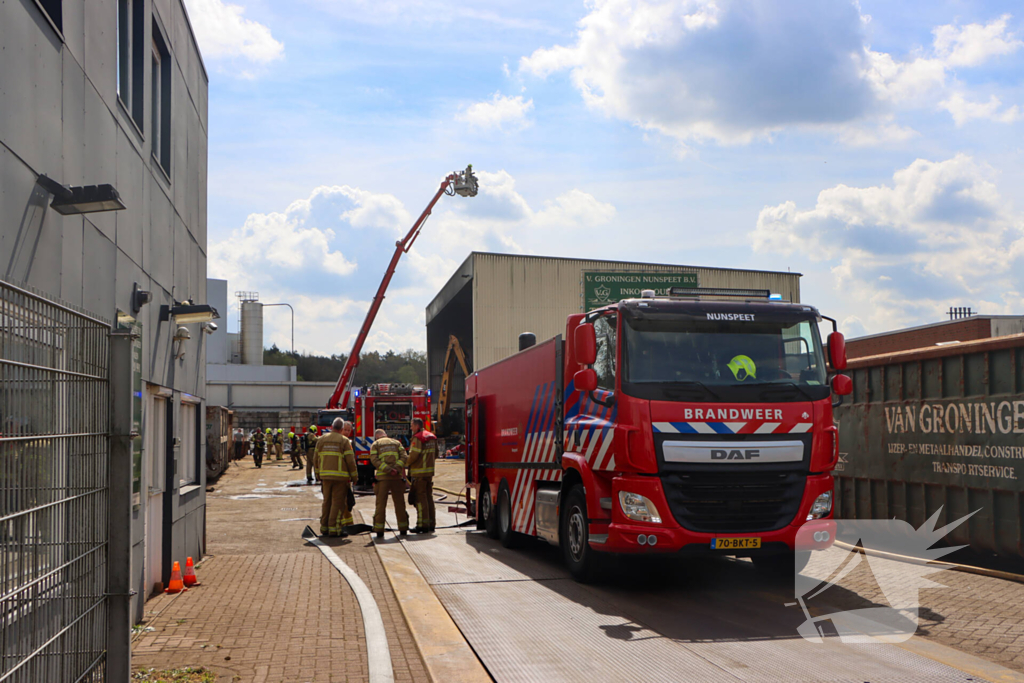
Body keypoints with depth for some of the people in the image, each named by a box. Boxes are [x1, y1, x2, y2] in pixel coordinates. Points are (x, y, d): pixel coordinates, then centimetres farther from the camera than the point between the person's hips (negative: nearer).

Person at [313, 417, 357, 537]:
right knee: (338, 502, -2)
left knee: (327, 501, 14)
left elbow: (316, 459, 10)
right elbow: (350, 460, -8)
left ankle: (324, 527, 17)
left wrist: (318, 474, 19)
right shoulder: (344, 441, -4)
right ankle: (334, 528, -5)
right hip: (340, 476, -5)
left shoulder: (321, 439, 9)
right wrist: (354, 476, 2)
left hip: (325, 476, 5)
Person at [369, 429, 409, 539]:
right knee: (399, 503, 8)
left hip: (382, 476, -2)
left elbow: (375, 460, -5)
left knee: (381, 504, 0)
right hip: (397, 477, 2)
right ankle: (403, 529, 10)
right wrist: (397, 468, -8)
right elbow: (404, 456, 2)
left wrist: (388, 469, -12)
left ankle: (379, 530, -5)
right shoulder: (396, 442, 17)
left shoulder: (375, 444, 11)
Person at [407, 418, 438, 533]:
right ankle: (431, 524, 14)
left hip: (419, 472, -8)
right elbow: (435, 454, 19)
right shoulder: (432, 437, 13)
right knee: (429, 497, 12)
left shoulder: (417, 438, -14)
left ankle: (423, 525, -6)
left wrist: (405, 463, -2)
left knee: (420, 498, -5)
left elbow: (413, 456, -18)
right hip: (430, 472, 8)